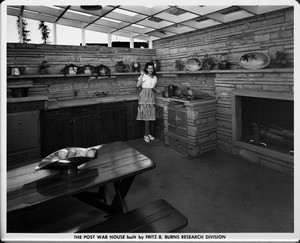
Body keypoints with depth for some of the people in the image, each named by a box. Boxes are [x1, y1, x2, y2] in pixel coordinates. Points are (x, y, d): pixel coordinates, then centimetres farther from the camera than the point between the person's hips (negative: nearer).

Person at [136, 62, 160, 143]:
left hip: (151, 96, 6)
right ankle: (146, 135, 0)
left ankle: (148, 134, 15)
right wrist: (141, 75, -16)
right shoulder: (144, 76, -2)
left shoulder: (154, 77, 16)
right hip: (144, 96, -6)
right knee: (147, 116, -8)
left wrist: (156, 90, 8)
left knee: (150, 116, 5)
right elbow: (138, 85, -13)